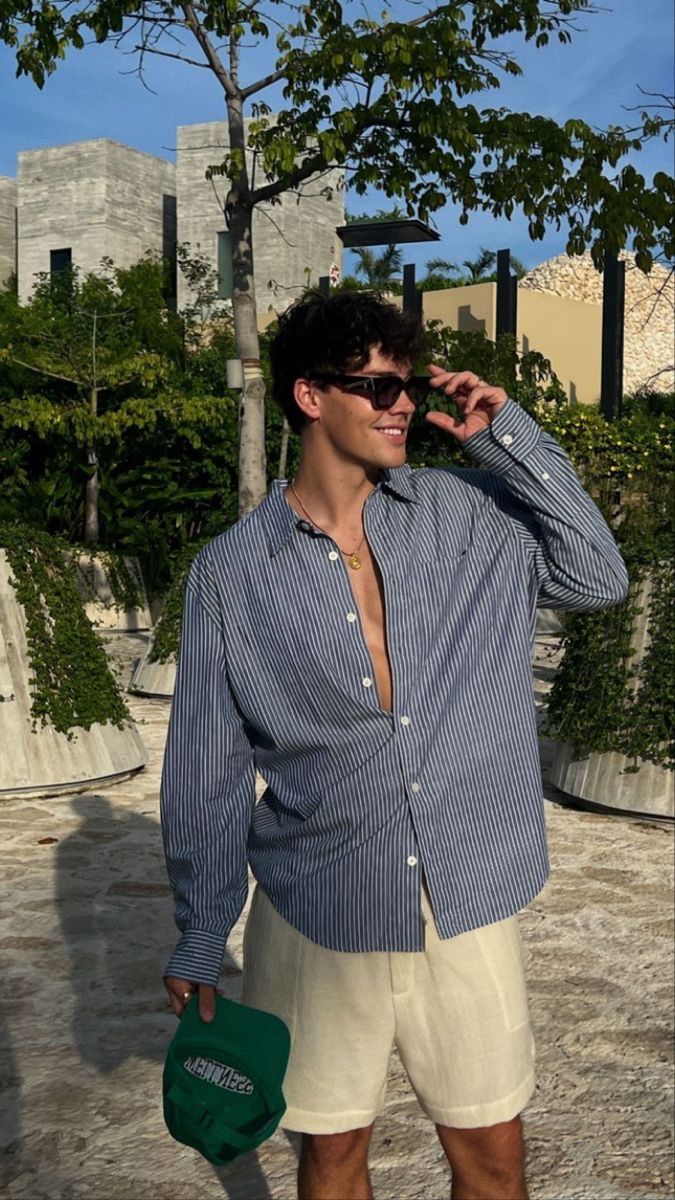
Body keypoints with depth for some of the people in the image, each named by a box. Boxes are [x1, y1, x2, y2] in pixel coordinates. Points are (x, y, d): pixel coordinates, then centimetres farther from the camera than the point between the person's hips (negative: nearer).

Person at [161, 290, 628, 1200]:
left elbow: (598, 579, 0)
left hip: (466, 907, 1)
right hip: (317, 915, -1)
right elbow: (208, 774, -1)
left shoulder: (466, 513, 1)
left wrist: (508, 436, -6)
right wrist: (199, 943, 3)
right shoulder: (232, 571, -5)